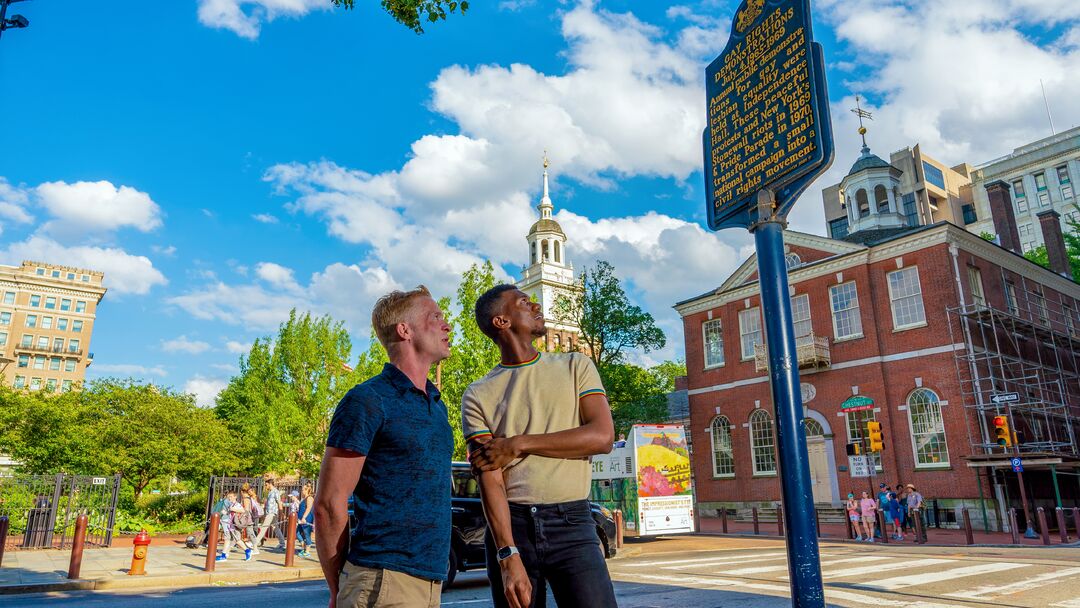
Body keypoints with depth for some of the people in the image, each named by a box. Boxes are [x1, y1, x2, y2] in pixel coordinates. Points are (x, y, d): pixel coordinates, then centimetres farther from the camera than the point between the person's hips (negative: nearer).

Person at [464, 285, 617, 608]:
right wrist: (508, 555, -16)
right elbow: (489, 480, -5)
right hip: (510, 524, 0)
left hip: (572, 524, 0)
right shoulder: (478, 396, 3)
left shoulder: (576, 366, 7)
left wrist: (519, 444, -9)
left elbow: (603, 436, -6)